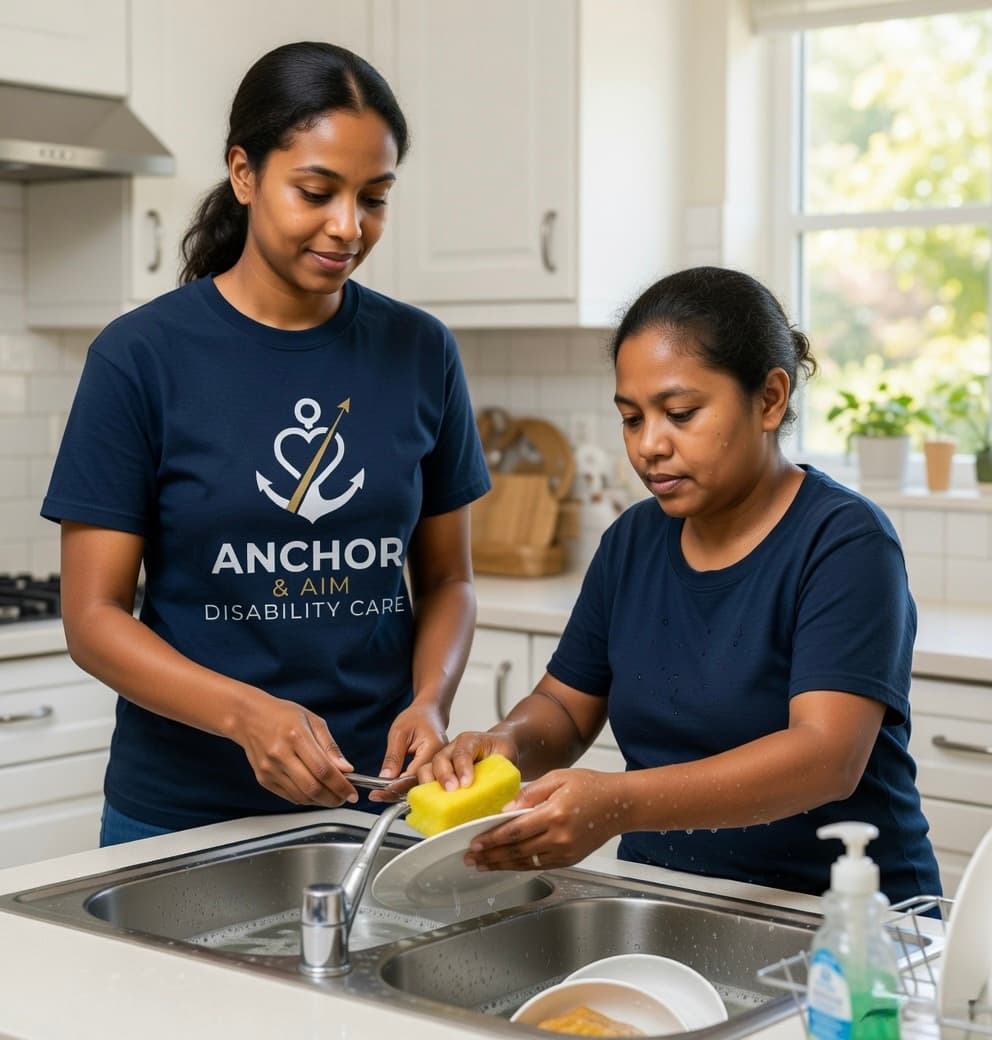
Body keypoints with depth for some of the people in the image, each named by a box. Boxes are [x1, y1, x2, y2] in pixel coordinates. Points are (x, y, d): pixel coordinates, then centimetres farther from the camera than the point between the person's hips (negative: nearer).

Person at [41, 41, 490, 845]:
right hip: (185, 810, -2)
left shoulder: (421, 353, -1)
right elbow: (94, 615, -9)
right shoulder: (142, 357, -10)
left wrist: (430, 700, -13)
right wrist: (245, 712, -25)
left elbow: (447, 579, 7)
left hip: (376, 796, 2)